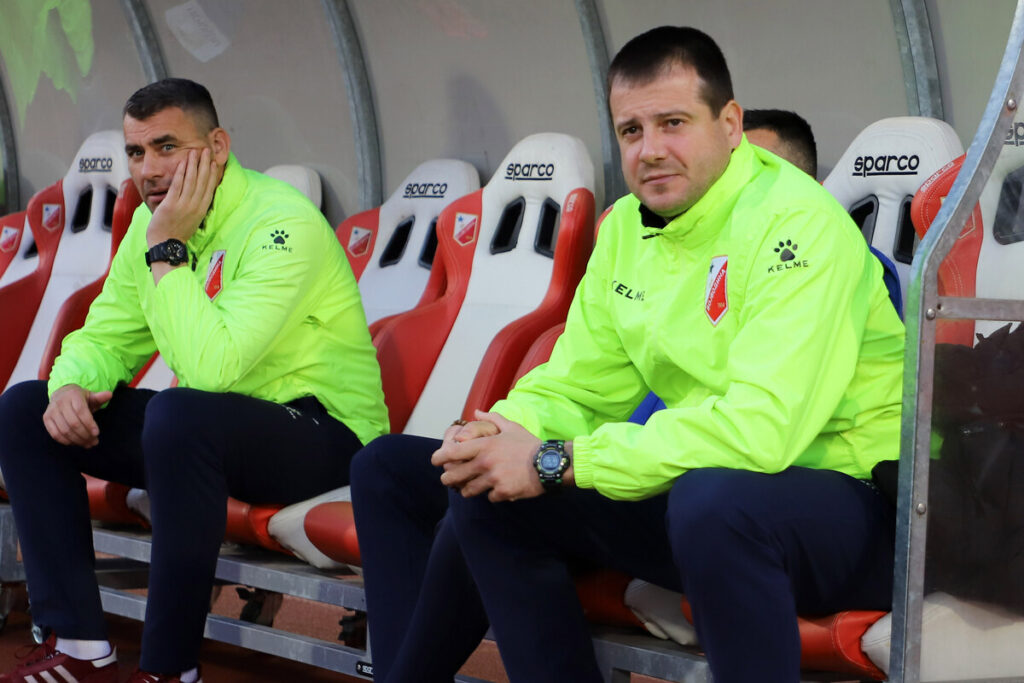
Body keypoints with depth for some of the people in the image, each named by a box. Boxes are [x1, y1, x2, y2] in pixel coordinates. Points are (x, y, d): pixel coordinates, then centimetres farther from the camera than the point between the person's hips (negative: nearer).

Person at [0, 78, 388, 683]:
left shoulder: (283, 223, -21)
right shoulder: (152, 220, 5)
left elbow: (209, 367, -32)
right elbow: (104, 338, 11)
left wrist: (167, 250, -24)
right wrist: (71, 385, -12)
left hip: (320, 431, -9)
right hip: (214, 428, 9)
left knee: (181, 414, -38)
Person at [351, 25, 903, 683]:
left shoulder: (796, 222, -18)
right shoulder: (627, 227, 9)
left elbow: (761, 426, -29)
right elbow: (576, 385, 13)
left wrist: (555, 460, -25)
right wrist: (498, 434, -12)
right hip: (694, 492, 8)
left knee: (714, 497, -44)